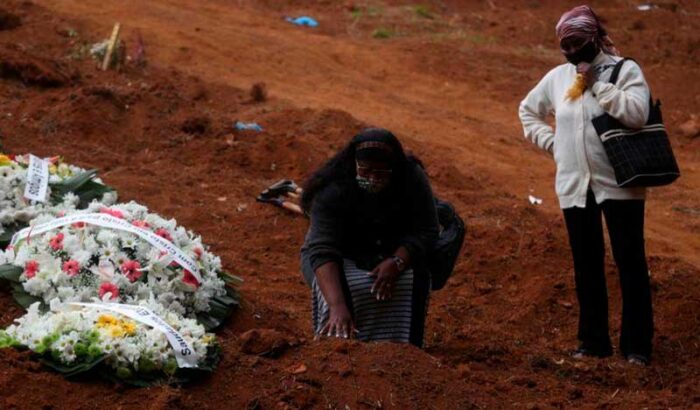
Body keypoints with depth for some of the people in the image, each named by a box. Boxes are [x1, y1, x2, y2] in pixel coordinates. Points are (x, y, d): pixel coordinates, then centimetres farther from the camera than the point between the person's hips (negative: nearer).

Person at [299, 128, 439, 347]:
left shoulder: (413, 180, -19)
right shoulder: (332, 191, -29)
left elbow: (426, 231, -15)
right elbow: (322, 251, -37)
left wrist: (397, 262, -36)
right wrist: (337, 306, -52)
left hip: (392, 254, 2)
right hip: (341, 257, -2)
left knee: (415, 279, -28)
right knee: (342, 286, -35)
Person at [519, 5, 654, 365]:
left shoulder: (625, 70, -5)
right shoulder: (557, 77, 9)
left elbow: (637, 113, -21)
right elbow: (528, 110, 25)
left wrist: (596, 84, -18)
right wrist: (551, 142, 10)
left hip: (618, 184, -5)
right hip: (574, 186, 5)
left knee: (630, 262, -2)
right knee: (586, 267, 9)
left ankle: (637, 344, 3)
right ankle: (593, 341, 19)